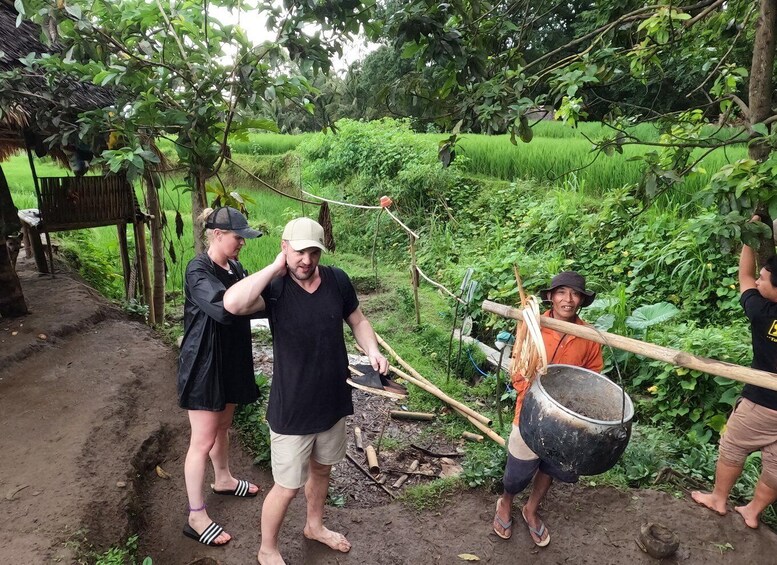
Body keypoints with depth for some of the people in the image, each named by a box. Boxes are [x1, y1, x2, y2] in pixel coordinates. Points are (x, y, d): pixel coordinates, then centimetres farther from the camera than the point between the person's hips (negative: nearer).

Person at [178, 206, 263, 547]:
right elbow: (224, 308, -36)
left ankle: (223, 480, 47)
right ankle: (196, 517, 17)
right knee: (203, 441, 2)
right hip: (204, 364, -8)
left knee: (223, 425, 25)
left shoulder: (235, 268, 4)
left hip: (231, 361, 8)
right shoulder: (197, 270, -21)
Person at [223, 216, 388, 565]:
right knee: (288, 487, 10)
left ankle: (315, 526, 53)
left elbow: (357, 321, 6)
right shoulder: (274, 288, -18)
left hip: (333, 402, 5)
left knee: (321, 470, 26)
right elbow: (233, 303, -38)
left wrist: (372, 351, -12)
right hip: (292, 409, -4)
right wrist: (275, 268, -29)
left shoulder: (337, 280, -7)